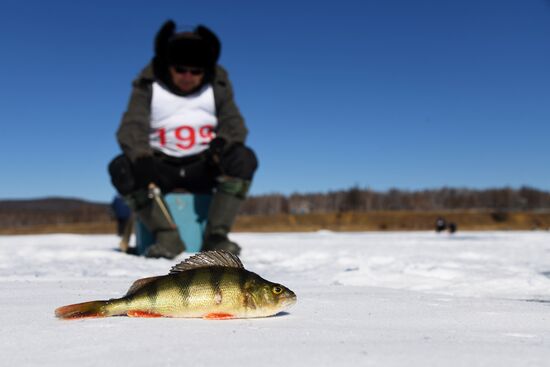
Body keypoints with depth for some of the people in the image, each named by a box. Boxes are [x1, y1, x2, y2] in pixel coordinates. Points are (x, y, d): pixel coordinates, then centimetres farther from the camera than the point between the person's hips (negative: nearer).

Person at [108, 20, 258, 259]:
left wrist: (222, 142, -30)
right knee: (120, 167, -28)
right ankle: (167, 236, -24)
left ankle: (216, 235, -25)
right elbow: (131, 127, -15)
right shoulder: (148, 86, -5)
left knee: (244, 158, -27)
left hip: (204, 168, 1)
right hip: (160, 167, 0)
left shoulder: (218, 86, 0)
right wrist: (141, 158, -36)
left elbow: (234, 123, -5)